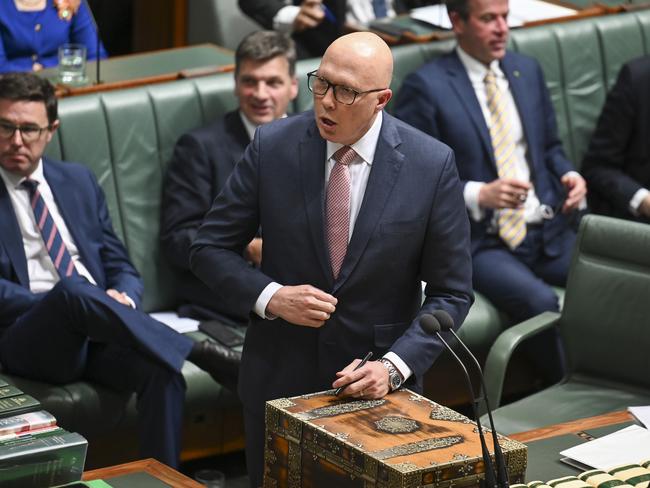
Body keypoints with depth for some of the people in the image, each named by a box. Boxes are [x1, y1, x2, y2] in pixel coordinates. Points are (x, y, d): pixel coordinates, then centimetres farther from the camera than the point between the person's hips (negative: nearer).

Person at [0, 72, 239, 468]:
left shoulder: (78, 182, 20)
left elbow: (122, 268, 20)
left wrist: (122, 298, -3)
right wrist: (63, 299, -16)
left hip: (98, 329, 4)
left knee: (162, 370, -29)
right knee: (72, 289, -37)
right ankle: (196, 350, -31)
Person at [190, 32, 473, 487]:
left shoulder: (432, 165, -11)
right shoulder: (273, 146, -8)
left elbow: (450, 292, -5)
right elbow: (210, 248, 0)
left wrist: (394, 366, -18)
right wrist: (270, 296, -18)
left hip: (379, 382, -1)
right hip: (280, 379, 1)